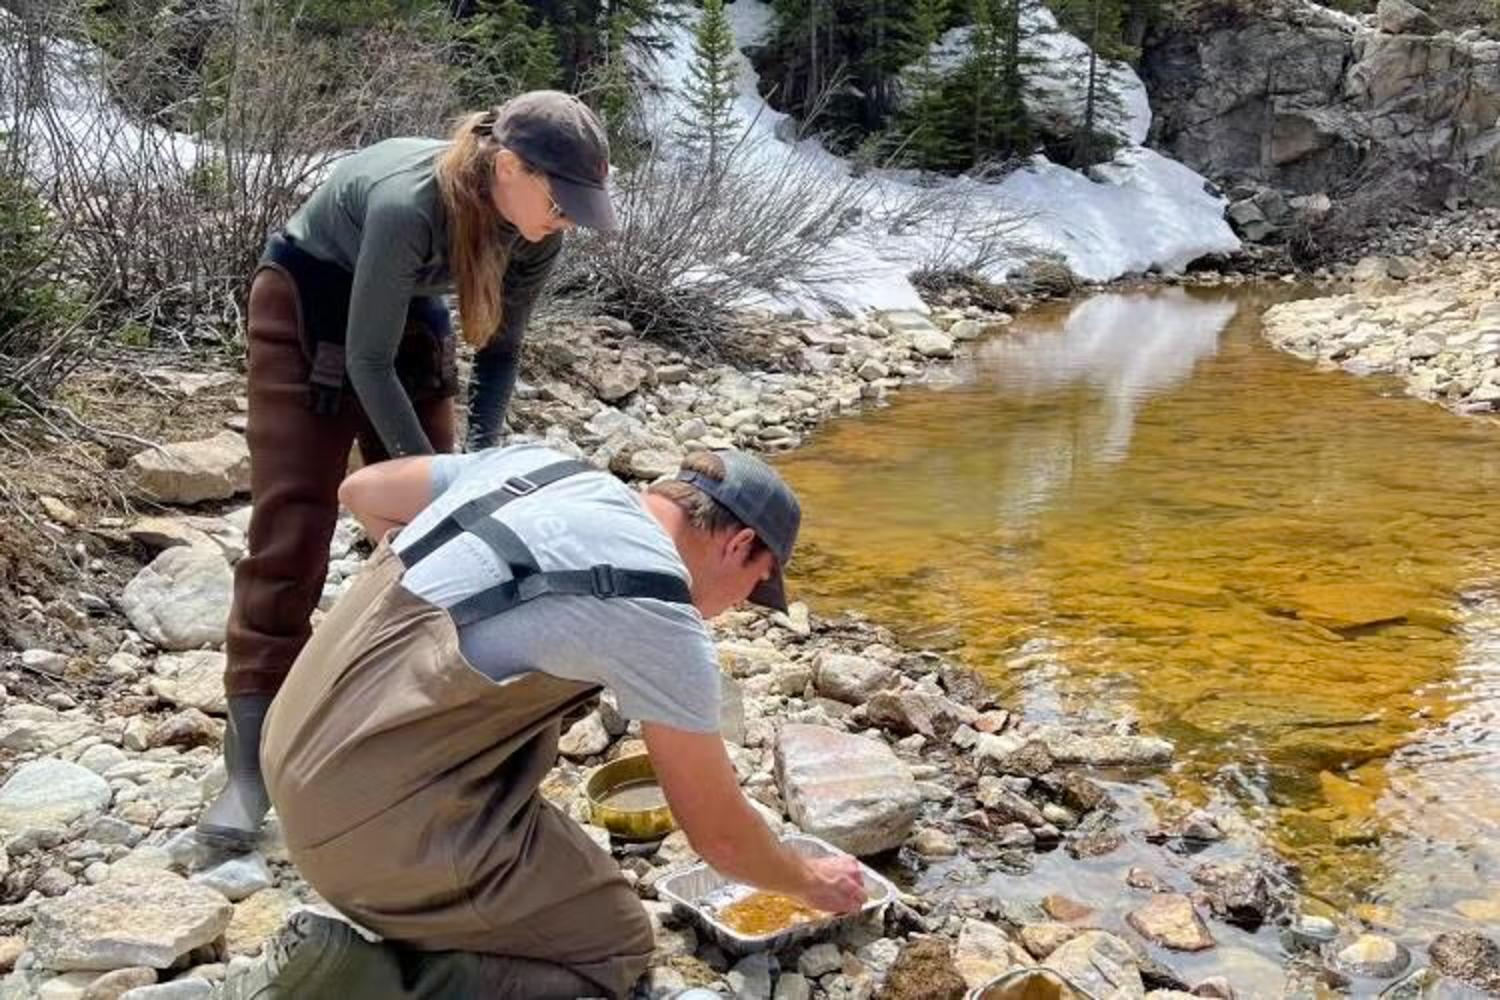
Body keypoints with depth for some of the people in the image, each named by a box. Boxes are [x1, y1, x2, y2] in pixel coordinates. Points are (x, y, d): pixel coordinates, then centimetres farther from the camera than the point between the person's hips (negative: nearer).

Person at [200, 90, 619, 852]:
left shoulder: (533, 236, -19)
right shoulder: (409, 204, -38)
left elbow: (500, 348, -6)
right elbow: (368, 360, -30)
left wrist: (477, 459, -18)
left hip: (408, 318, 6)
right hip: (305, 310, -6)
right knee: (291, 530, -10)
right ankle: (252, 762, -8)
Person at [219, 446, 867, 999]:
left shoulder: (537, 462, 6)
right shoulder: (661, 618, -12)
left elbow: (360, 491, 19)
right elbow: (718, 834, -2)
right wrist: (812, 882, 18)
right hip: (371, 819, -8)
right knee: (615, 946, 7)